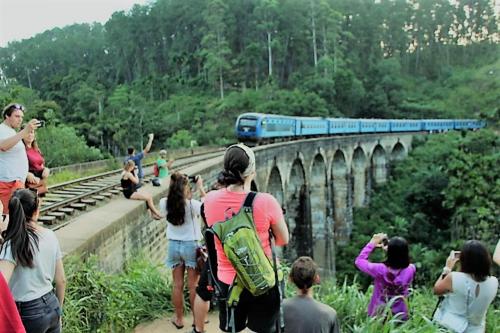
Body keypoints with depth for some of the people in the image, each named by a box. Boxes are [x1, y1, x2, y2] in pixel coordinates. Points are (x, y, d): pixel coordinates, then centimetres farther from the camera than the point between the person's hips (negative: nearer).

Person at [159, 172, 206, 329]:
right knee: (193, 285, 9)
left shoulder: (164, 203, -9)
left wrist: (175, 185, 12)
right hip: (191, 245, -3)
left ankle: (179, 319, 25)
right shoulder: (192, 204, -20)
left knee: (177, 284, 14)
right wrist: (200, 187, 5)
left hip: (173, 245, 3)